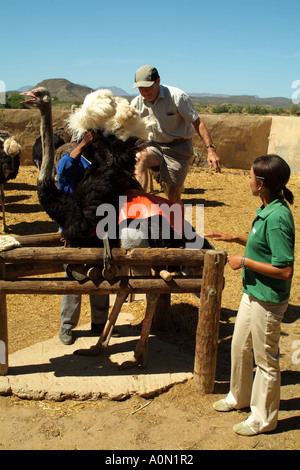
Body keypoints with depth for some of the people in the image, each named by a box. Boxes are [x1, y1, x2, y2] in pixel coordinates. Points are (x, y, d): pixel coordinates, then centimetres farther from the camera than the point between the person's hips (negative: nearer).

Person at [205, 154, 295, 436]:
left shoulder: (278, 218, -26)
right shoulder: (267, 210, 3)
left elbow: (285, 270, -28)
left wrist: (245, 261, -21)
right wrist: (235, 238, 11)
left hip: (268, 300, -10)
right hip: (252, 292, 10)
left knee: (265, 360, 9)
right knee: (239, 347, 24)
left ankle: (263, 418, 29)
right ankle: (239, 397, 47)